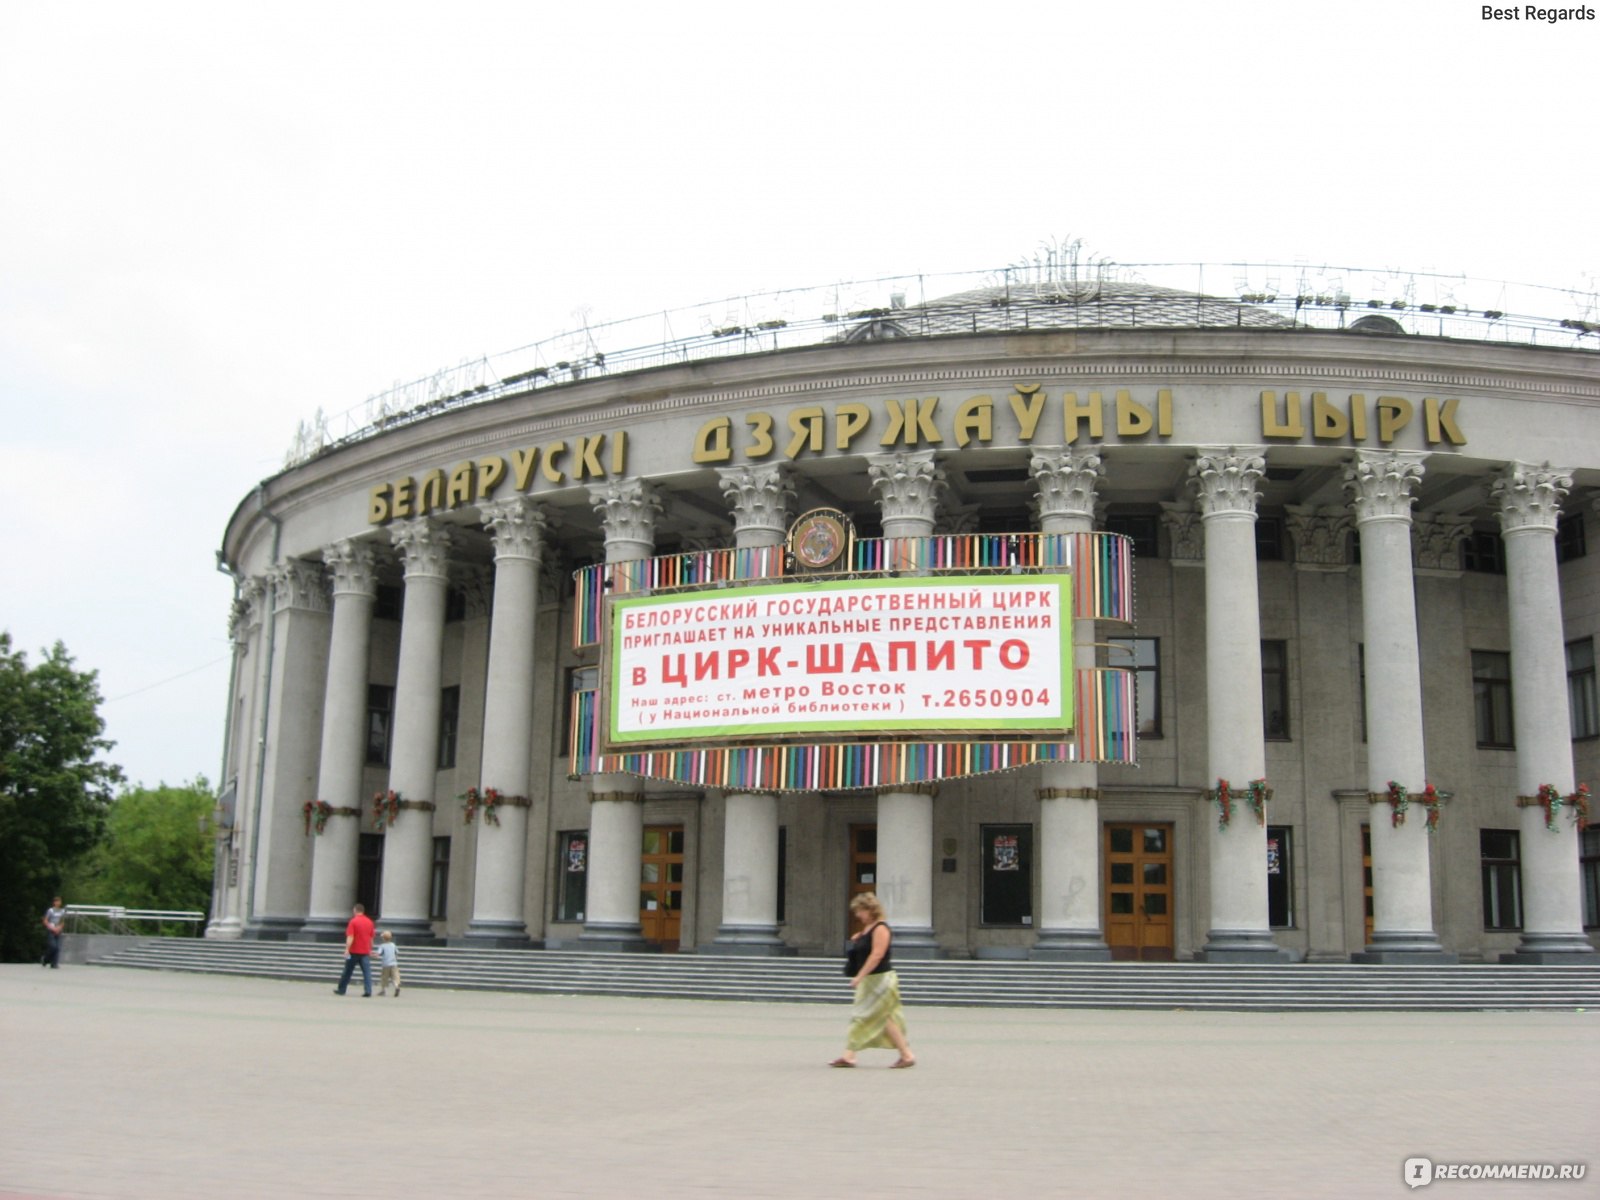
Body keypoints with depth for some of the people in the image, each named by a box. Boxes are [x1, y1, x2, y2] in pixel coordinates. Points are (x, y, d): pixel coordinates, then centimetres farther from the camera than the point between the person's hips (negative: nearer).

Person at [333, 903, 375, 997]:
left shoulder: (353, 921, -8)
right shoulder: (369, 922, 8)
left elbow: (350, 937, -17)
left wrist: (347, 949, -21)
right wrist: (370, 950, 24)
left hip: (354, 951, -4)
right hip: (365, 952, 4)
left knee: (348, 971, 9)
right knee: (367, 971, -2)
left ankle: (341, 990, 18)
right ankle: (368, 990, -13)